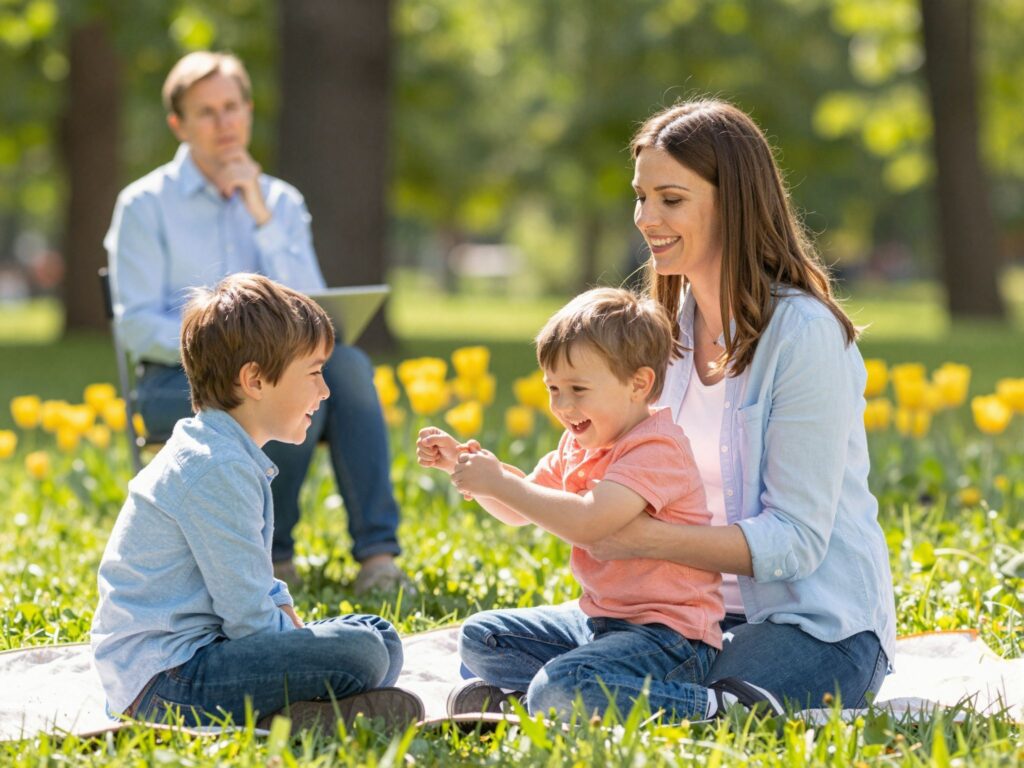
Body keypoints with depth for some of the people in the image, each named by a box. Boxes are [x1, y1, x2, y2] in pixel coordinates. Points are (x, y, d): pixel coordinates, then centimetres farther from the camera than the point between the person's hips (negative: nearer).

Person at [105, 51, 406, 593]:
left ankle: (377, 553, -35)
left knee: (346, 364, -30)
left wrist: (262, 217, -8)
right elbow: (137, 326, -7)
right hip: (178, 382, -4)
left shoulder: (281, 201, 13)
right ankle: (271, 556, -18)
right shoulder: (145, 205, 0)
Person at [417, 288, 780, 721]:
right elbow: (519, 511, 22)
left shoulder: (655, 449, -20)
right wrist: (461, 465, 6)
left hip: (666, 633, -10)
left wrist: (499, 482, -27)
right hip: (597, 618, 10)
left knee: (559, 693, -34)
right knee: (479, 637, 12)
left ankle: (710, 708, -20)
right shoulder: (580, 443, 12)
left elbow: (588, 523, -34)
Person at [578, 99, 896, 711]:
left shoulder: (804, 334, -16)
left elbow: (796, 540, -19)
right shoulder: (672, 326, 8)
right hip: (709, 609, 7)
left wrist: (645, 540, -29)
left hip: (820, 627, -7)